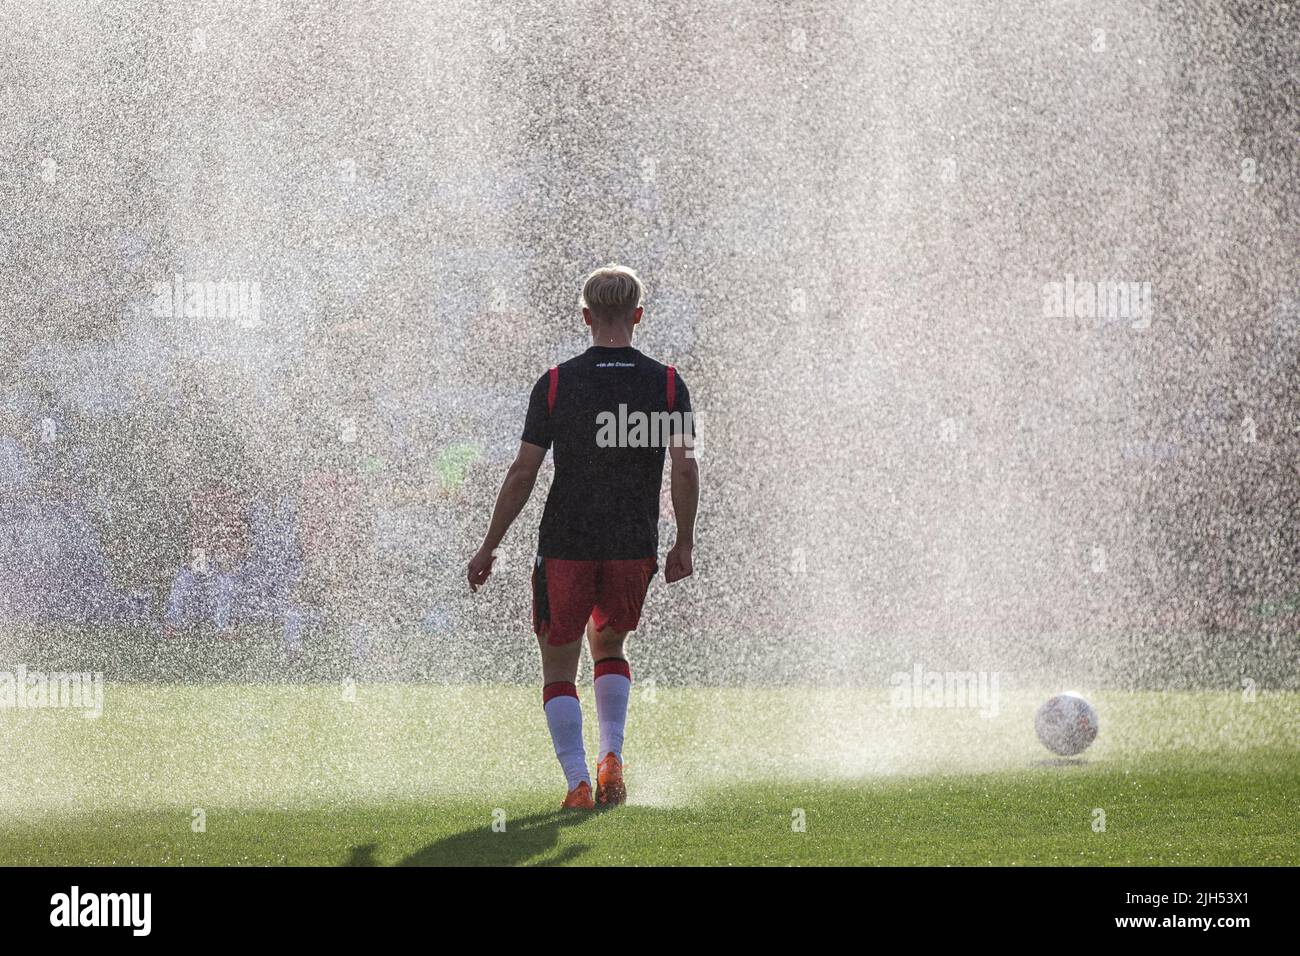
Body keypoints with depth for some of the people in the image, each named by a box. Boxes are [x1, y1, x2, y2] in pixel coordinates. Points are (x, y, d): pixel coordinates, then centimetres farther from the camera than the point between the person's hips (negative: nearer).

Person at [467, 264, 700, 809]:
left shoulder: (556, 384, -4)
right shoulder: (667, 384, -1)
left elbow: (523, 472, -4)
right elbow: (686, 466, -7)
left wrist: (489, 547, 3)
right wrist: (685, 545, 3)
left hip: (566, 545, -2)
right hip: (635, 545, 2)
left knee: (559, 667, 7)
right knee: (609, 646, 25)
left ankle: (578, 781, -6)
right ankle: (611, 757, 8)